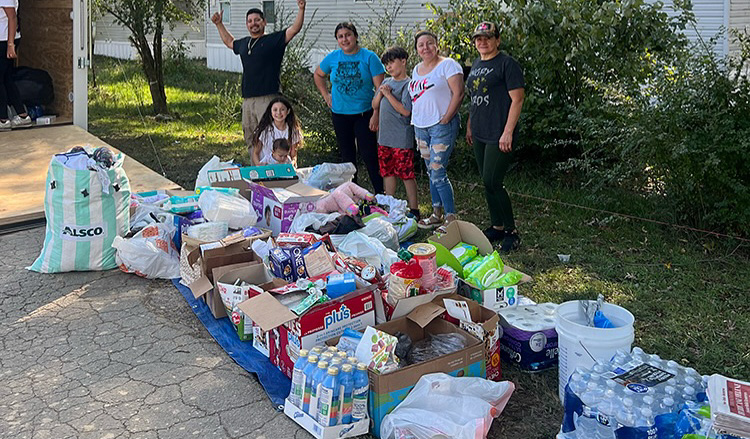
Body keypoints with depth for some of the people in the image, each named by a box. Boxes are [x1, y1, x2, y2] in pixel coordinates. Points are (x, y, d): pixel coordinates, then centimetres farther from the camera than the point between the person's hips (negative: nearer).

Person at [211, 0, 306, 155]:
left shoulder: (274, 40, 0)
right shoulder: (243, 43, 18)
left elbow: (294, 29, -11)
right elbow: (229, 42, 40)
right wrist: (219, 24, 41)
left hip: (268, 98, -7)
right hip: (247, 100, 7)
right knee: (250, 141, 12)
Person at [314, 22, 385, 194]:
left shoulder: (369, 57, -7)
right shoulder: (333, 57, 3)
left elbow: (380, 88, -10)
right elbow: (318, 75, 21)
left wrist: (376, 114, -16)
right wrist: (326, 95, 9)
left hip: (364, 113, -4)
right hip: (340, 114, 4)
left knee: (368, 155, -8)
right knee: (347, 156, 11)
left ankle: (381, 194, 1)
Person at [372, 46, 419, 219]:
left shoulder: (408, 84, -8)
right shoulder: (386, 82, 14)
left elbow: (405, 110, -17)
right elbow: (374, 105, 14)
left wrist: (388, 94, -14)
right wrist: (381, 93, -4)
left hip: (402, 139, -7)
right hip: (384, 136, 7)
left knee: (406, 174, -3)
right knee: (387, 172, 13)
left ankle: (414, 209, 5)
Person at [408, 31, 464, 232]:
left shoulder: (448, 64, -7)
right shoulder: (416, 69, 17)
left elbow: (458, 93, -14)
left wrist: (446, 119, -17)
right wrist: (415, 120, 13)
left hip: (441, 125, -8)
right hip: (420, 126, 8)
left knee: (438, 173, -12)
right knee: (431, 173, 12)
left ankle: (451, 217, -3)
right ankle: (437, 214, 21)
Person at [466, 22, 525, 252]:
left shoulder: (507, 64, -9)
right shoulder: (476, 65, 15)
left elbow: (517, 99, -13)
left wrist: (507, 132, -19)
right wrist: (470, 126, 20)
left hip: (499, 135, -8)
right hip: (480, 134, 8)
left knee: (492, 182, -10)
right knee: (487, 182, 11)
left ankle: (512, 232, 3)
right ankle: (497, 227, 24)